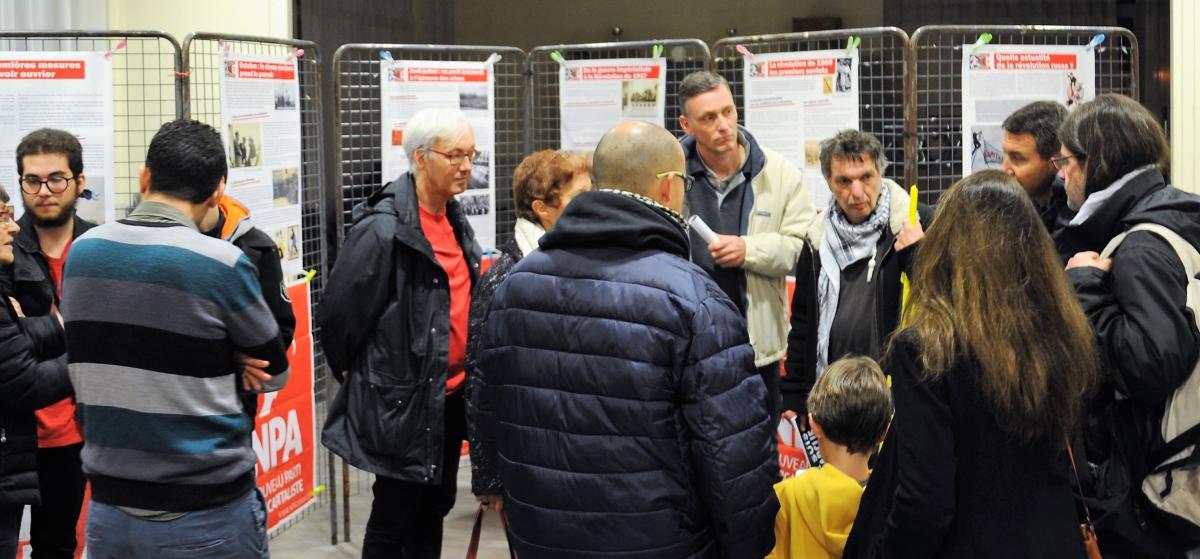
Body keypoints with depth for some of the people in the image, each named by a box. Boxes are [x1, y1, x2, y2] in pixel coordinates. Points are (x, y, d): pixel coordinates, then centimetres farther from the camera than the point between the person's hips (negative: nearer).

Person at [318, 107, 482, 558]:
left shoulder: (454, 219, 7)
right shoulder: (383, 229, -20)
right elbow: (339, 313, -16)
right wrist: (353, 372, -3)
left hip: (450, 394, 8)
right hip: (402, 399, -8)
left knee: (436, 505, 17)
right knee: (394, 518, 2)